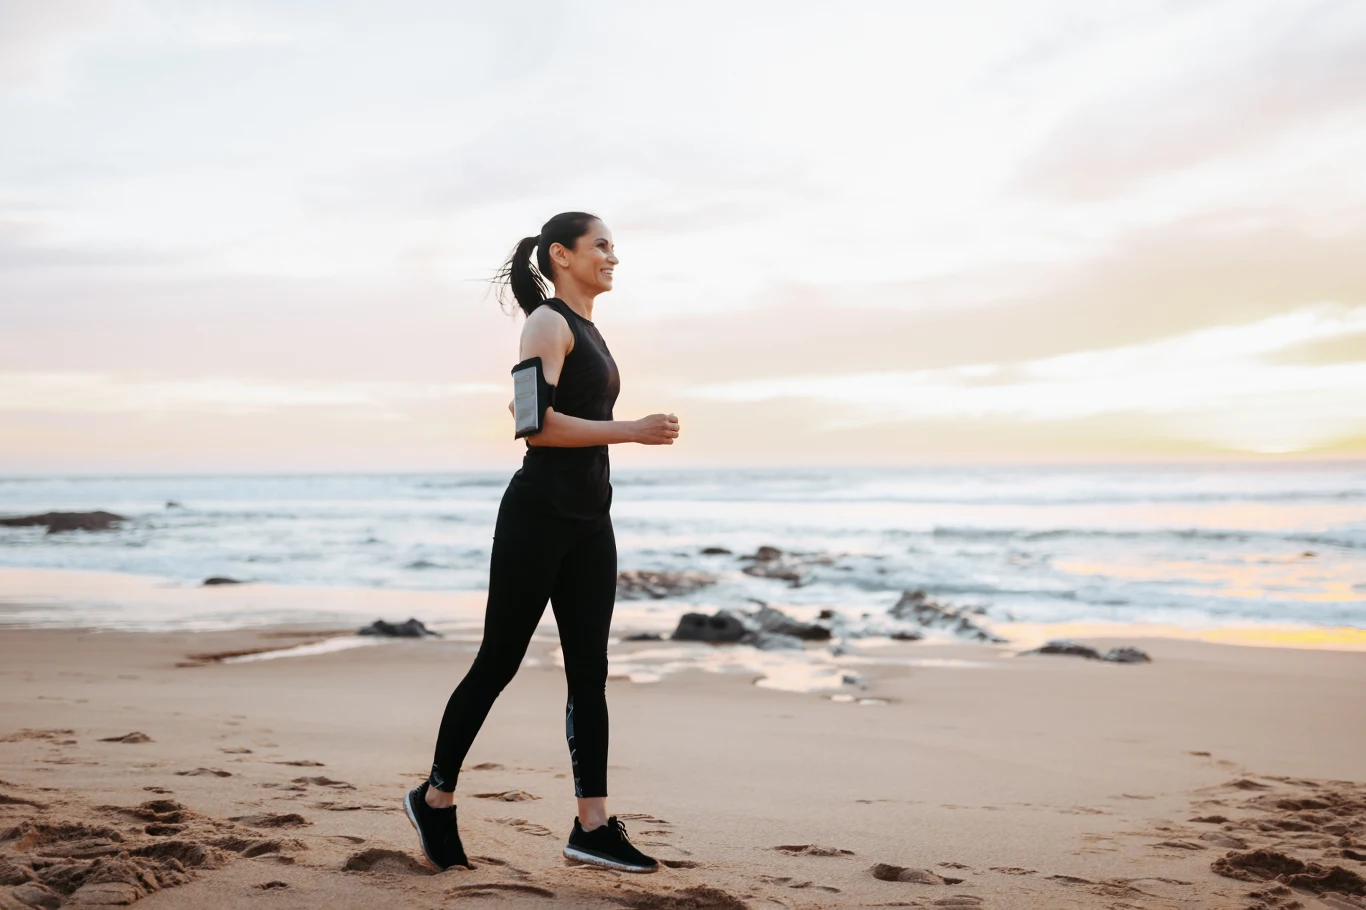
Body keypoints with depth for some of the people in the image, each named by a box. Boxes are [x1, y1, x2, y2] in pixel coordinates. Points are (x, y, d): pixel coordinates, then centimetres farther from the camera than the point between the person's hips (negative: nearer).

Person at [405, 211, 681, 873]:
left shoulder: (586, 331, 17)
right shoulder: (548, 323, -10)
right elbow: (534, 423, -20)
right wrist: (632, 431, -20)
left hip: (589, 520, 9)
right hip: (539, 515, -9)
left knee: (589, 670, 5)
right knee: (499, 662, 1)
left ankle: (592, 825, 7)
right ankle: (435, 796, 18)